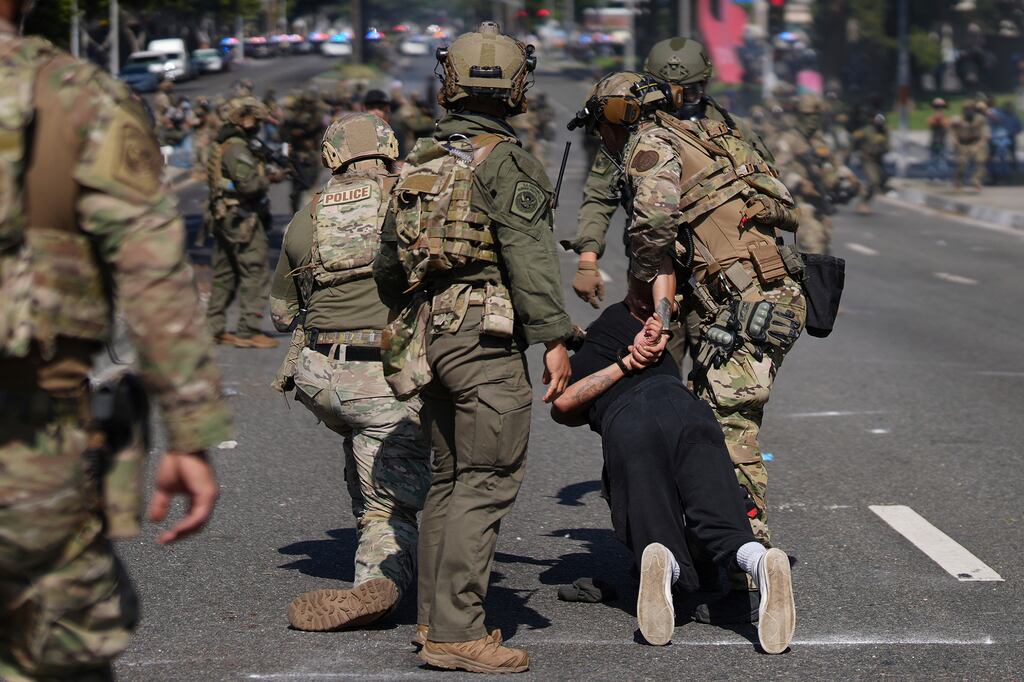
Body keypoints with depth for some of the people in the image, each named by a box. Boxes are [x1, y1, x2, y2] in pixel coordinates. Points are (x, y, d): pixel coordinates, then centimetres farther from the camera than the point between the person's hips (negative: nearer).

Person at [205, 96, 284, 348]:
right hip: (243, 219, -10)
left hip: (225, 219, 10)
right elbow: (249, 184, -25)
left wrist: (265, 175, 5)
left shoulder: (222, 145, 16)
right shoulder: (237, 147, -16)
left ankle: (214, 327, 18)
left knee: (224, 275, 14)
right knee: (254, 273, -6)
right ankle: (248, 331, -6)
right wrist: (269, 179, -7)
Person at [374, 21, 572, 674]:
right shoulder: (507, 162, -8)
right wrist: (553, 338, -16)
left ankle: (435, 615, 19)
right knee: (487, 479, -8)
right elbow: (530, 257, -16)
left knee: (451, 476, 16)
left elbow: (388, 263, 21)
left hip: (427, 335, 8)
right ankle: (456, 631, -12)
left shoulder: (417, 163, 15)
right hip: (485, 333, -8)